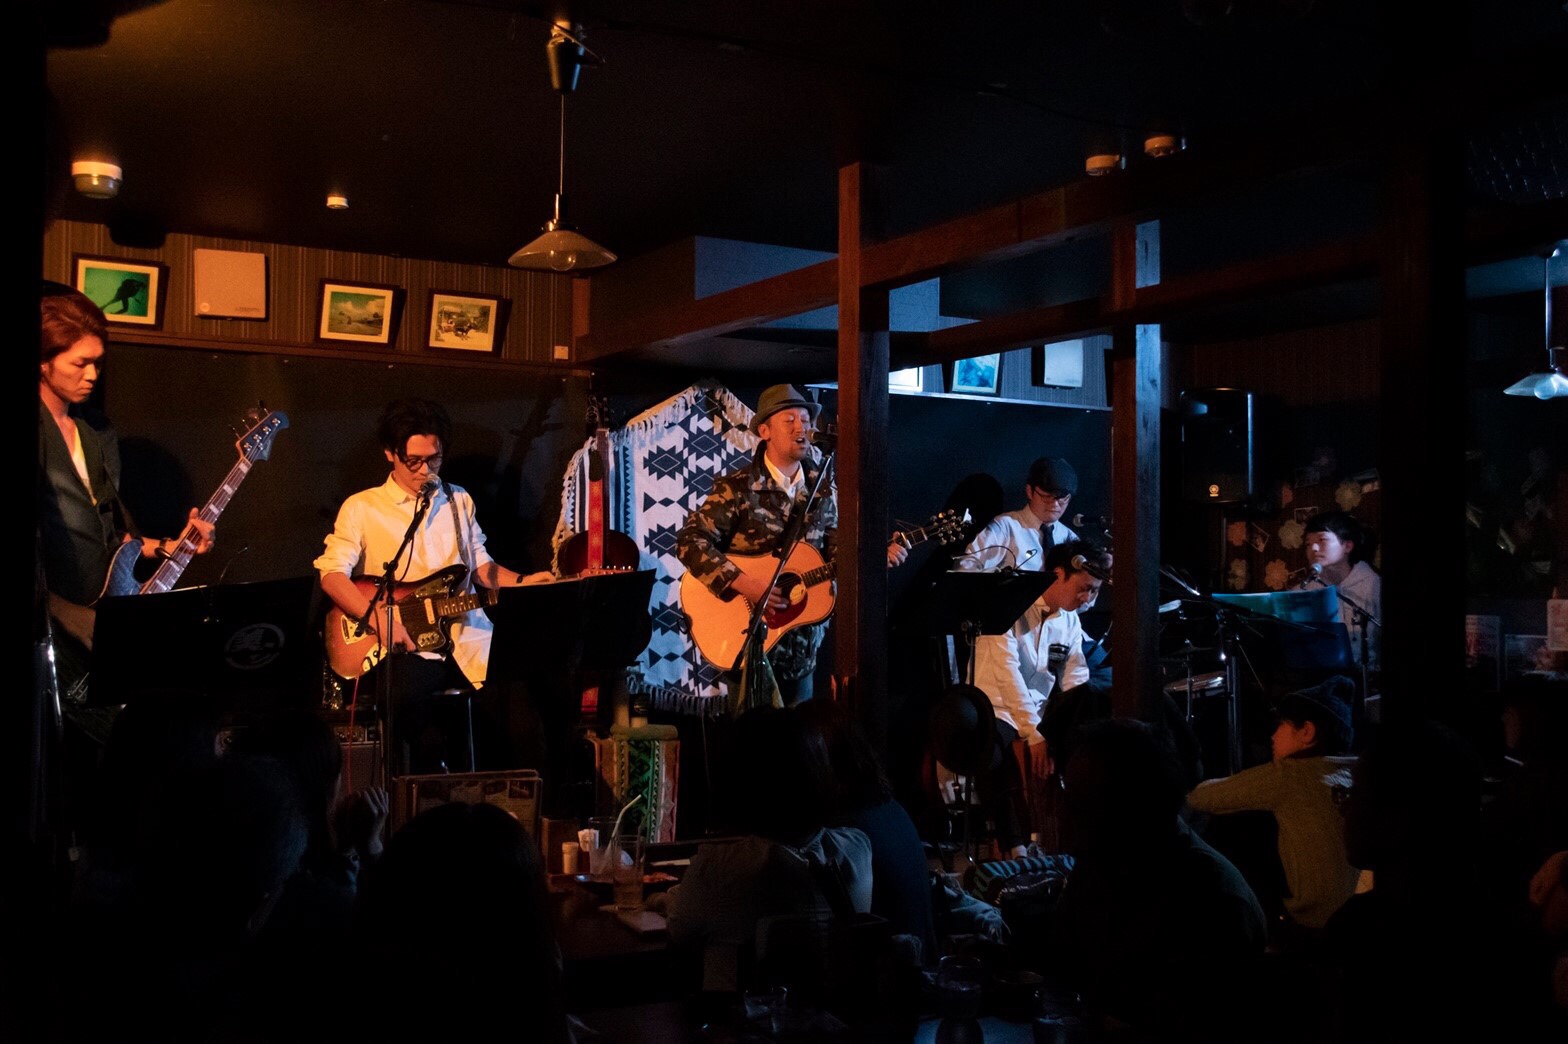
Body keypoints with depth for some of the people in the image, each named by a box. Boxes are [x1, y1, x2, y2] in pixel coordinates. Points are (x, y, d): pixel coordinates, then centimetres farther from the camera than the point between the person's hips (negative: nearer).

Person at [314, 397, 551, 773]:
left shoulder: (459, 501, 17)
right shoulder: (361, 507, 4)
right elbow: (332, 574, -6)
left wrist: (520, 583, 1)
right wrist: (379, 619, -20)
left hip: (466, 634, 3)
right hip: (404, 644, -3)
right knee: (407, 693, -35)